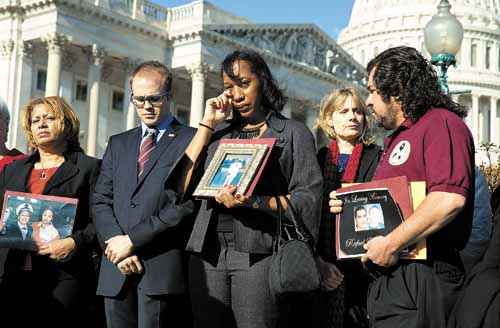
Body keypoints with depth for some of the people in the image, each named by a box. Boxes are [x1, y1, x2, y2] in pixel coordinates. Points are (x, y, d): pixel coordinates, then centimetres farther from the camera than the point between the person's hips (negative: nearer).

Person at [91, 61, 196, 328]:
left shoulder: (191, 141, 2)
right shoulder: (118, 144, 20)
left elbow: (187, 203, -9)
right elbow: (100, 201, 13)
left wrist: (132, 240, -10)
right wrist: (115, 241, -6)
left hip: (162, 268, -4)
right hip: (116, 271, 5)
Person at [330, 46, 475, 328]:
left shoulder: (441, 123, -9)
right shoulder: (398, 138, 23)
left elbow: (450, 198, -24)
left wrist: (391, 244, -19)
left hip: (422, 276, -9)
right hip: (389, 274, 9)